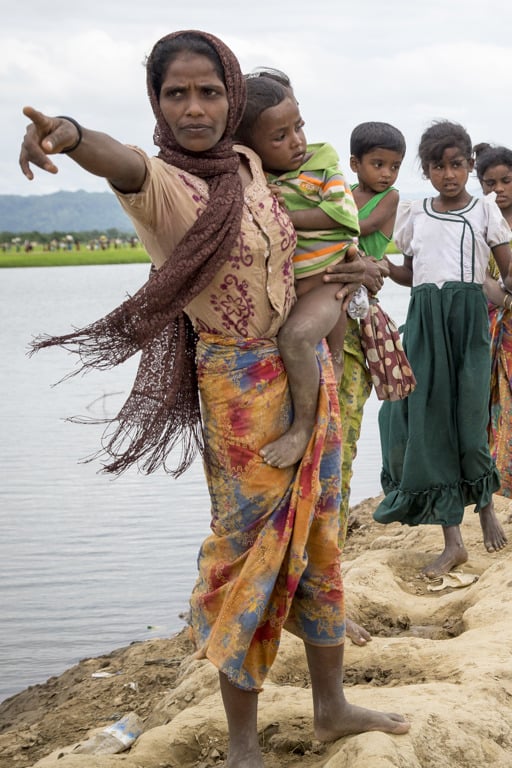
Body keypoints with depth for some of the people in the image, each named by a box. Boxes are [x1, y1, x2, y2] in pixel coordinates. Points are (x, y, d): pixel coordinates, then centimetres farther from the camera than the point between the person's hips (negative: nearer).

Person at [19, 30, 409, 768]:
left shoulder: (248, 164, 3)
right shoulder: (159, 183, -16)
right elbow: (120, 160, -41)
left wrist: (345, 270, 8)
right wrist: (70, 133, -64)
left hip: (312, 366, 6)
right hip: (243, 384, -6)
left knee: (318, 538, 15)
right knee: (250, 549, -2)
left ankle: (331, 704, 31)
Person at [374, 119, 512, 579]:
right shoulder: (414, 214, 13)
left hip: (469, 316, -3)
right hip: (424, 319, 3)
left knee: (468, 418, -6)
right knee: (428, 420, -3)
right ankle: (453, 541, 1)